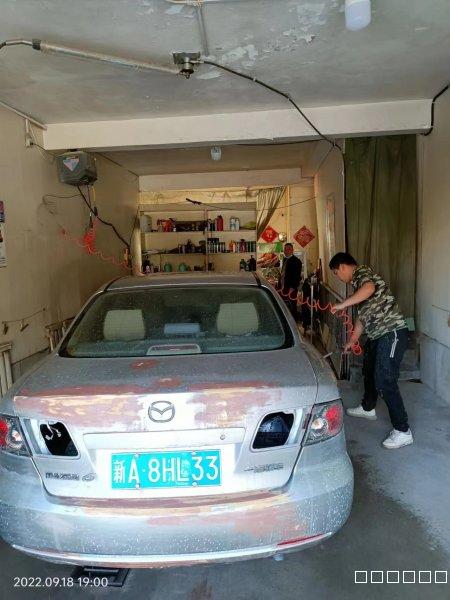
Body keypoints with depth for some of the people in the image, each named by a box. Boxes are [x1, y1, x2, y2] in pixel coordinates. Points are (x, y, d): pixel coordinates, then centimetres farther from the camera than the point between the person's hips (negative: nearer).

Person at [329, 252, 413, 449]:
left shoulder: (363, 272, -11)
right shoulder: (358, 281, 19)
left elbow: (369, 288, -38)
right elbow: (363, 315, 27)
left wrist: (342, 304, -29)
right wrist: (352, 341, 32)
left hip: (392, 333, -11)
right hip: (377, 336, 11)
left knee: (385, 381, -11)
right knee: (369, 371, 25)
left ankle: (403, 431, -2)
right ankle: (368, 408, 48)